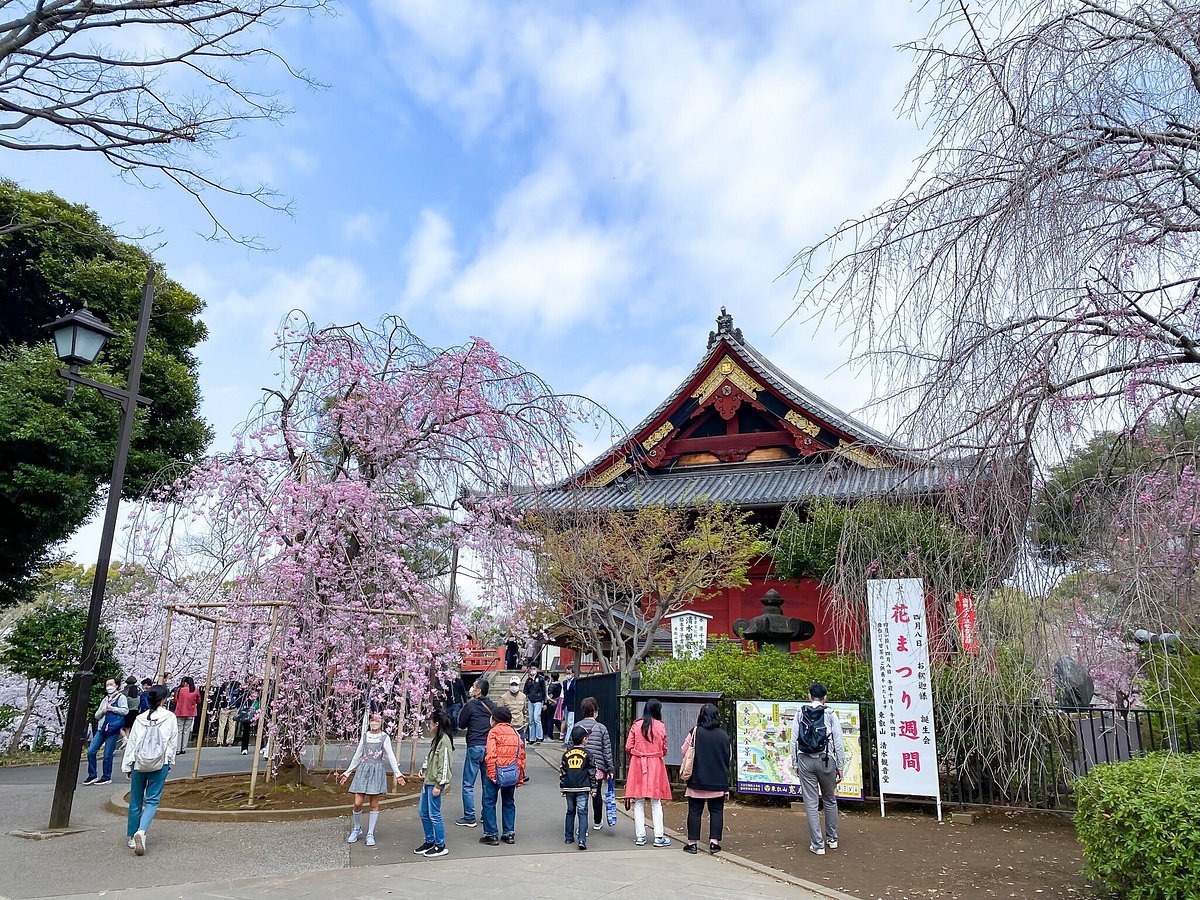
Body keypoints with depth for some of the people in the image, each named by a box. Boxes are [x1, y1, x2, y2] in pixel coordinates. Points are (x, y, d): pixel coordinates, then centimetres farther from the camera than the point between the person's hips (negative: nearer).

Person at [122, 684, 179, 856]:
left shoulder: (140, 718, 2)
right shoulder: (170, 717, -3)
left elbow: (131, 742, 4)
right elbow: (173, 742, 0)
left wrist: (127, 766, 11)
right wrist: (170, 761, 11)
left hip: (139, 763, 3)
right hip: (160, 764, -3)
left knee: (136, 801, 15)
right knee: (152, 800, 2)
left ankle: (132, 837, 23)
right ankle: (141, 831, -19)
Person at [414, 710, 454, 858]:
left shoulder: (444, 740, -17)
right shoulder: (436, 739, 13)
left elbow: (444, 764, -19)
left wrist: (439, 785, -19)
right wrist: (423, 770, 7)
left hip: (435, 783, -10)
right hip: (428, 781, 10)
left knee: (434, 814, -3)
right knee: (423, 811, 15)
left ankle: (440, 846, 8)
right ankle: (429, 842, 27)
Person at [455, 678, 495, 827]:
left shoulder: (471, 705, -9)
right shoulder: (492, 706, 5)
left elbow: (461, 724, 2)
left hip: (475, 747, -5)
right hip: (490, 746, 6)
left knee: (468, 785, 3)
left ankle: (469, 818, 4)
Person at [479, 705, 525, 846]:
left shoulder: (494, 732, -5)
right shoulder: (515, 733, 11)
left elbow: (491, 755, -16)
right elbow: (521, 755, 11)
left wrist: (491, 775, -14)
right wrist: (520, 776, 17)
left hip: (497, 771, -5)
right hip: (512, 773, 5)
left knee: (489, 803, 7)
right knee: (509, 803, 18)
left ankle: (492, 835, 8)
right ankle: (509, 834, 21)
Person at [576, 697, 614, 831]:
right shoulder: (601, 728, -5)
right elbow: (607, 750, -3)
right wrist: (610, 769, 5)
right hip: (598, 767, 0)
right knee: (597, 794, 17)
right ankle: (597, 822, 33)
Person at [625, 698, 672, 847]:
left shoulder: (636, 725, -2)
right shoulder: (661, 726, -4)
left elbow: (628, 748, -1)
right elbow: (664, 749, 4)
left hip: (638, 764, 1)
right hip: (656, 765, -1)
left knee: (639, 802, 8)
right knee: (656, 803, 7)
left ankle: (640, 836, 9)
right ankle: (659, 837, 7)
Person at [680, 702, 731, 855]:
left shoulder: (695, 732, -9)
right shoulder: (724, 736, -2)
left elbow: (684, 752, -3)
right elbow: (729, 758, 6)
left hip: (697, 780, -1)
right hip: (718, 782, 1)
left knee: (694, 811, 7)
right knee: (716, 811, 10)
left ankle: (692, 842, 10)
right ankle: (714, 842, 6)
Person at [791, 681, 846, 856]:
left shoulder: (800, 714, 2)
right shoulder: (830, 714, -2)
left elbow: (794, 740, 1)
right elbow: (839, 742, -4)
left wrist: (795, 763, 9)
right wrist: (840, 766, 4)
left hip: (805, 761, 0)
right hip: (826, 760, 0)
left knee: (811, 803, 4)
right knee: (830, 800, 18)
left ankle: (817, 845, 6)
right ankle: (832, 839, 28)